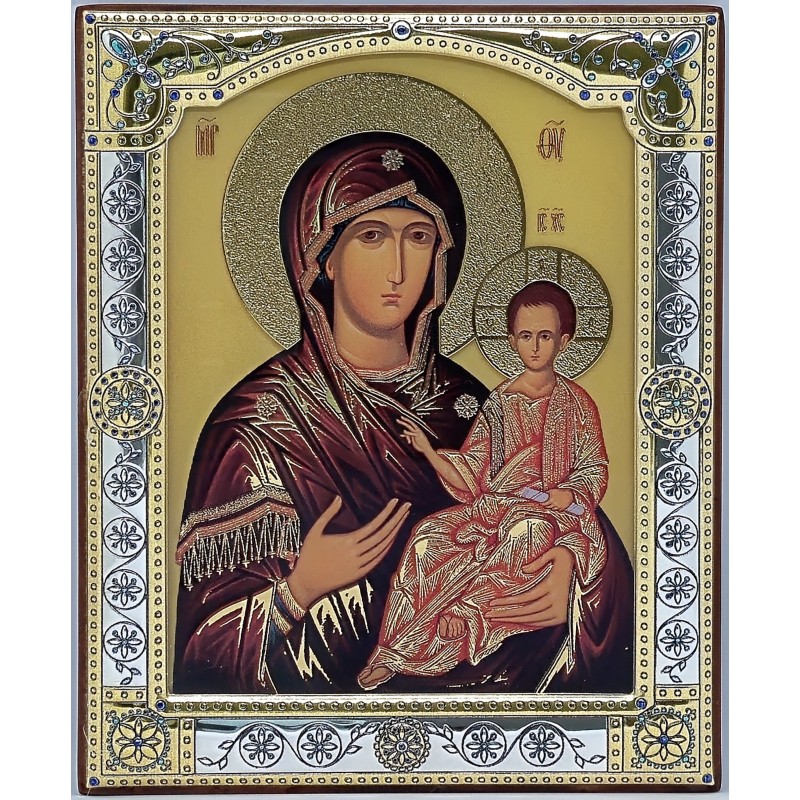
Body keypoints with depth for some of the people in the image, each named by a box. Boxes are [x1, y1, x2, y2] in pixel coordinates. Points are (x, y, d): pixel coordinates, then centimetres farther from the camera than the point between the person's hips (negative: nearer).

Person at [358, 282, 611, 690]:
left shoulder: (575, 403, 6)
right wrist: (428, 450, -11)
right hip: (493, 505, 2)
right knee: (431, 534, -27)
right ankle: (393, 654, -28)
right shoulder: (500, 402, 9)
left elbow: (593, 473, 7)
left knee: (528, 531, -40)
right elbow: (469, 477, 5)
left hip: (552, 510, -2)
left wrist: (566, 495, -14)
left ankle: (461, 611, -29)